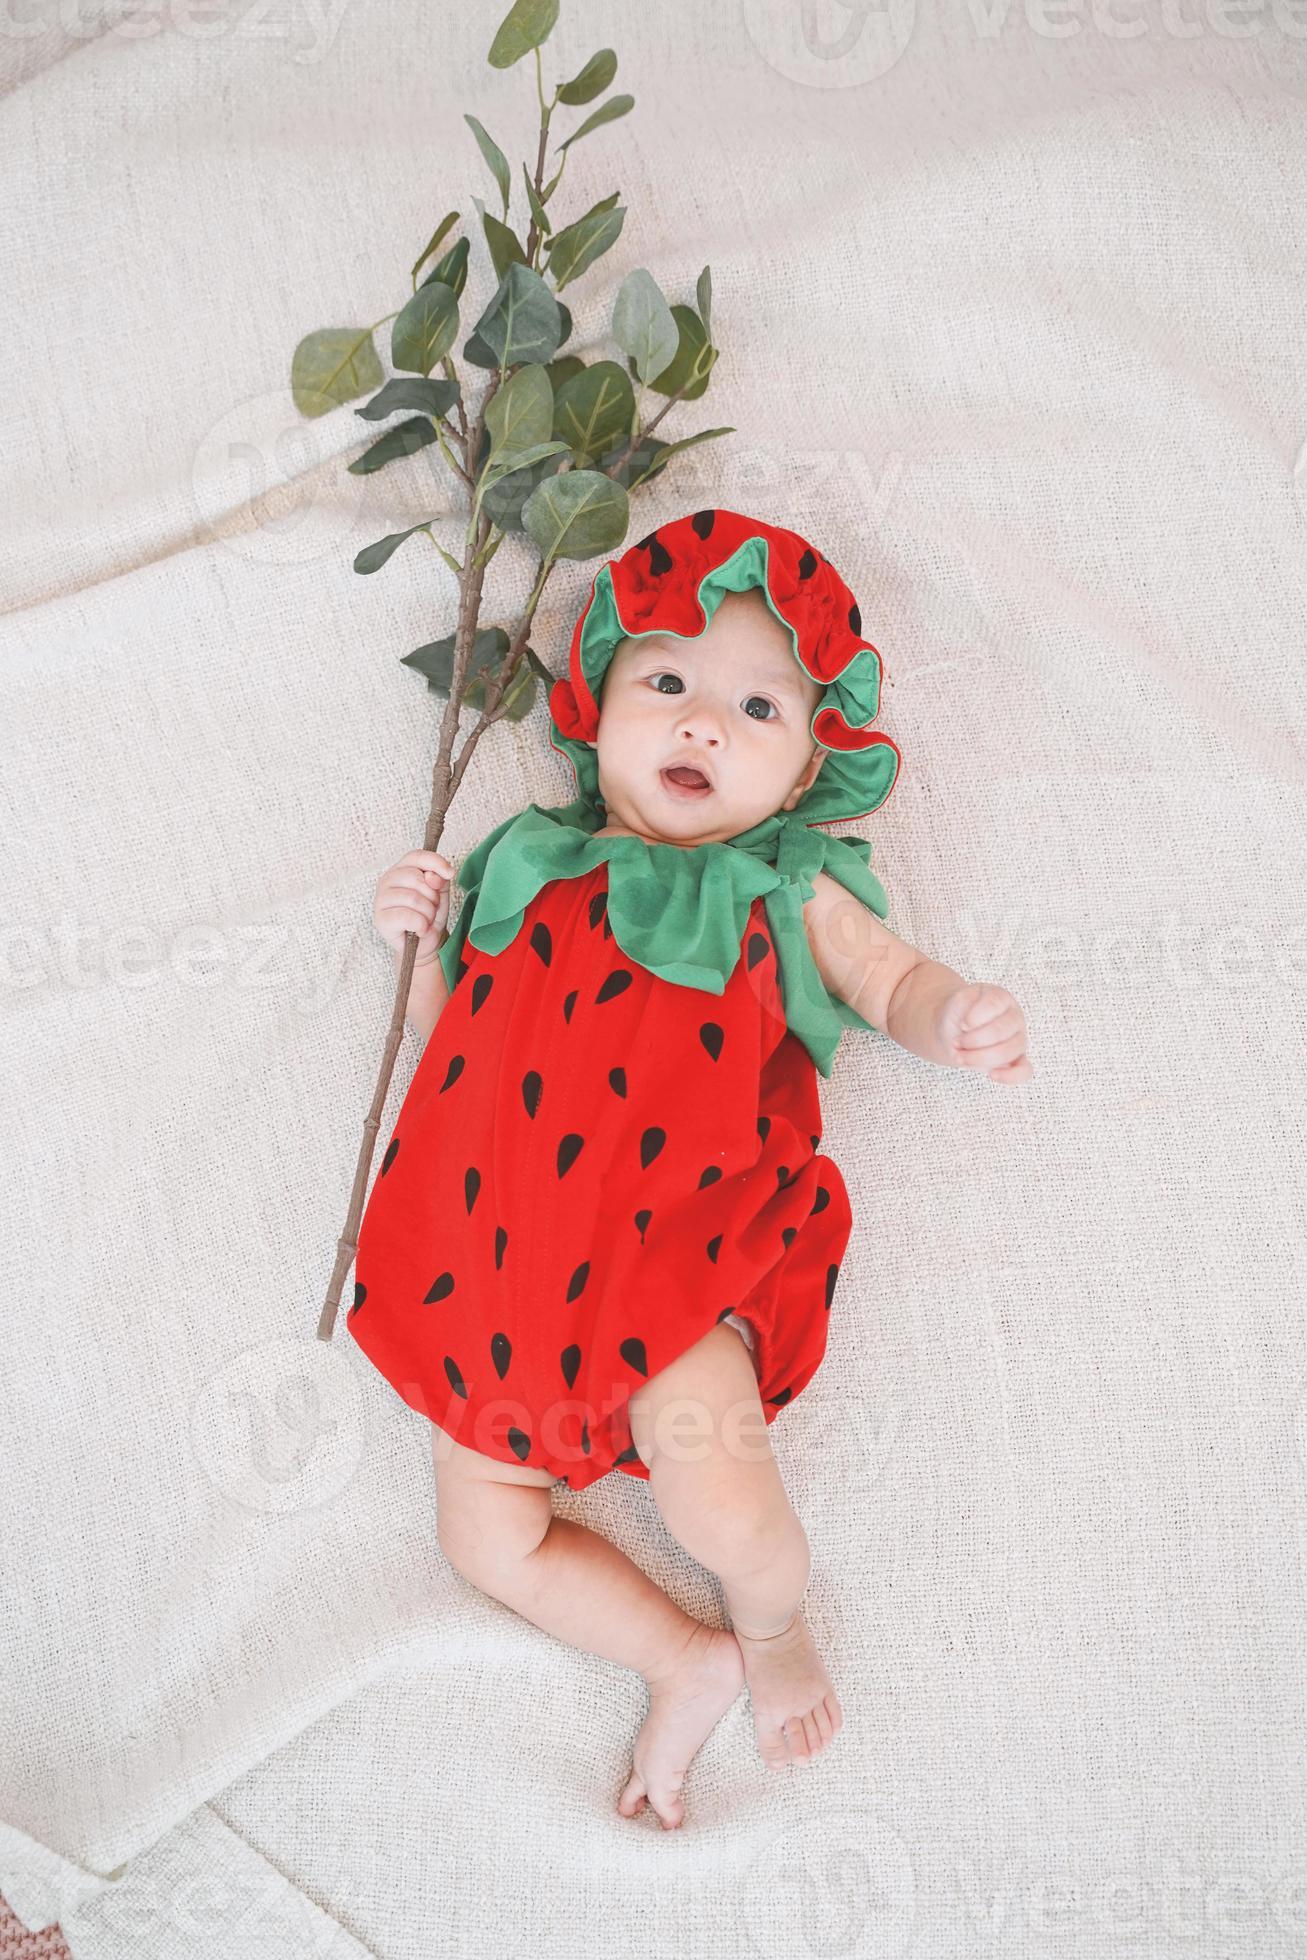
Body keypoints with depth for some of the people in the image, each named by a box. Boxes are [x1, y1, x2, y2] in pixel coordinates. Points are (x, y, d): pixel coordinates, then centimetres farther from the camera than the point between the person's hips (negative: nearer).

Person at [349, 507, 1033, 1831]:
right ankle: (685, 1661, 22)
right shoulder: (527, 869, 16)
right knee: (486, 1534, 1)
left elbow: (894, 984, 11)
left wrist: (957, 1020, -12)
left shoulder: (786, 894, 9)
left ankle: (771, 1624, 15)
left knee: (716, 1501, -22)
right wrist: (419, 939, 6)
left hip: (672, 1264, -4)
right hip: (500, 1272, 4)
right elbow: (451, 1039, 23)